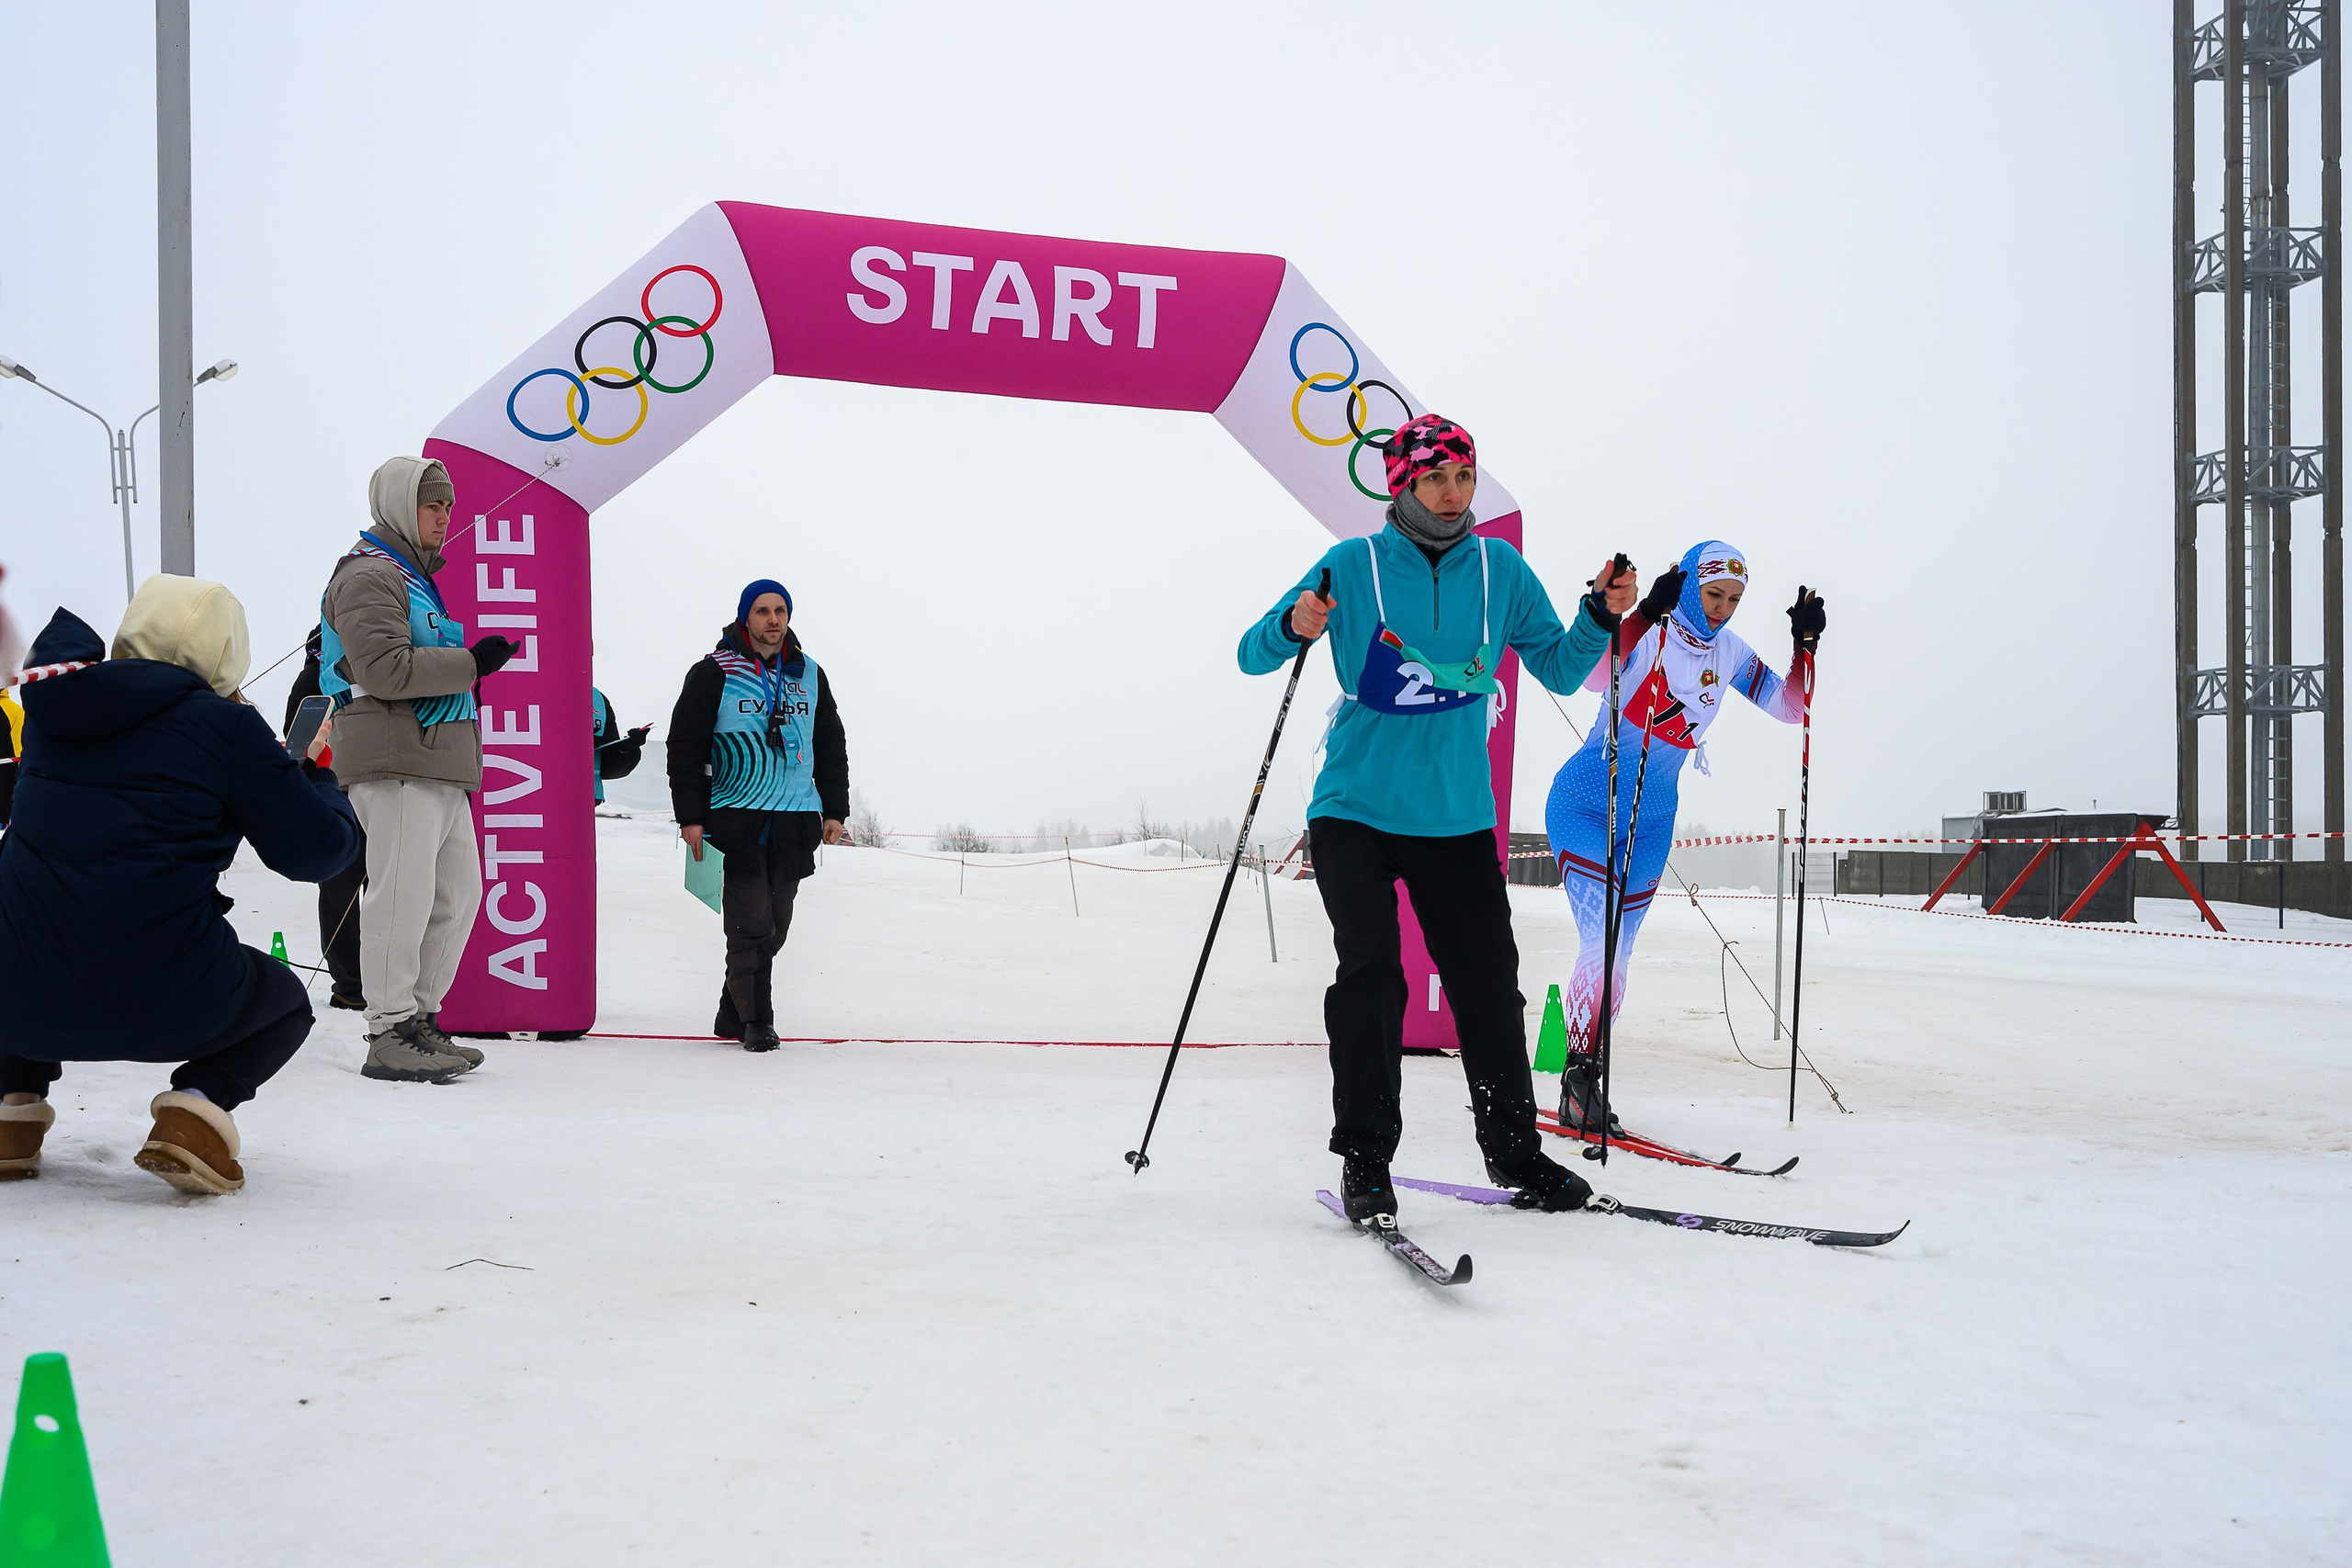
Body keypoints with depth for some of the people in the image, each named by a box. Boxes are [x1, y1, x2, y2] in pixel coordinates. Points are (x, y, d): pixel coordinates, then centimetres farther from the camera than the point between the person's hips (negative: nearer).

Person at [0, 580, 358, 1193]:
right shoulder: (227, 724, -5)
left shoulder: (51, 711, 10)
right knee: (286, 1001, 27)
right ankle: (196, 1107, -1)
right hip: (162, 1008, -5)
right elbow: (318, 850, -3)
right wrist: (317, 771, 17)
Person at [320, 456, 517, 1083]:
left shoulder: (415, 576, 26)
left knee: (459, 890, 11)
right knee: (403, 892, -10)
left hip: (435, 761, 10)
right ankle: (390, 1036, -5)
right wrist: (470, 665, -14)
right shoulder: (369, 574, -7)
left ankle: (419, 1018, 19)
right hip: (396, 760, -10)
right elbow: (385, 670, -19)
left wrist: (467, 674, 15)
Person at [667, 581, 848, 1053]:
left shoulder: (809, 675, 13)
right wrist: (690, 816, -6)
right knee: (751, 924, -8)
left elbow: (831, 747, 19)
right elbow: (685, 747, 0)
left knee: (773, 927, 6)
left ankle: (732, 1015, 19)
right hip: (737, 819, -4)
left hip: (795, 823, 4)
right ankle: (756, 1020, 3)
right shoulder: (714, 673, 0)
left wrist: (834, 811, 12)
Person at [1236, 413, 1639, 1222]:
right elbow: (1253, 655, -4)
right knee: (1371, 978, -10)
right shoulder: (1354, 565, -4)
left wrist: (1601, 616, -7)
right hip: (1356, 811, -3)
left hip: (1457, 818, 3)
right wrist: (1294, 627, -25)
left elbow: (1559, 670, 10)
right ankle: (1364, 1158, 2)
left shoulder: (1500, 570, 5)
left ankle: (1513, 1148, 21)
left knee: (1489, 983, 5)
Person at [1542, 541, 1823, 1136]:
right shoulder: (1648, 632, -15)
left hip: (1651, 822, 6)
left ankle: (1585, 1089, 20)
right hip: (1586, 806, -6)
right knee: (1601, 942, -17)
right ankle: (1580, 1076, -5)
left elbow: (1791, 707, 7)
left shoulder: (1729, 652, 4)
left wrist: (1805, 645, -8)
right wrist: (1646, 613, -46)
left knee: (1616, 955, 10)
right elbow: (1594, 676, -36)